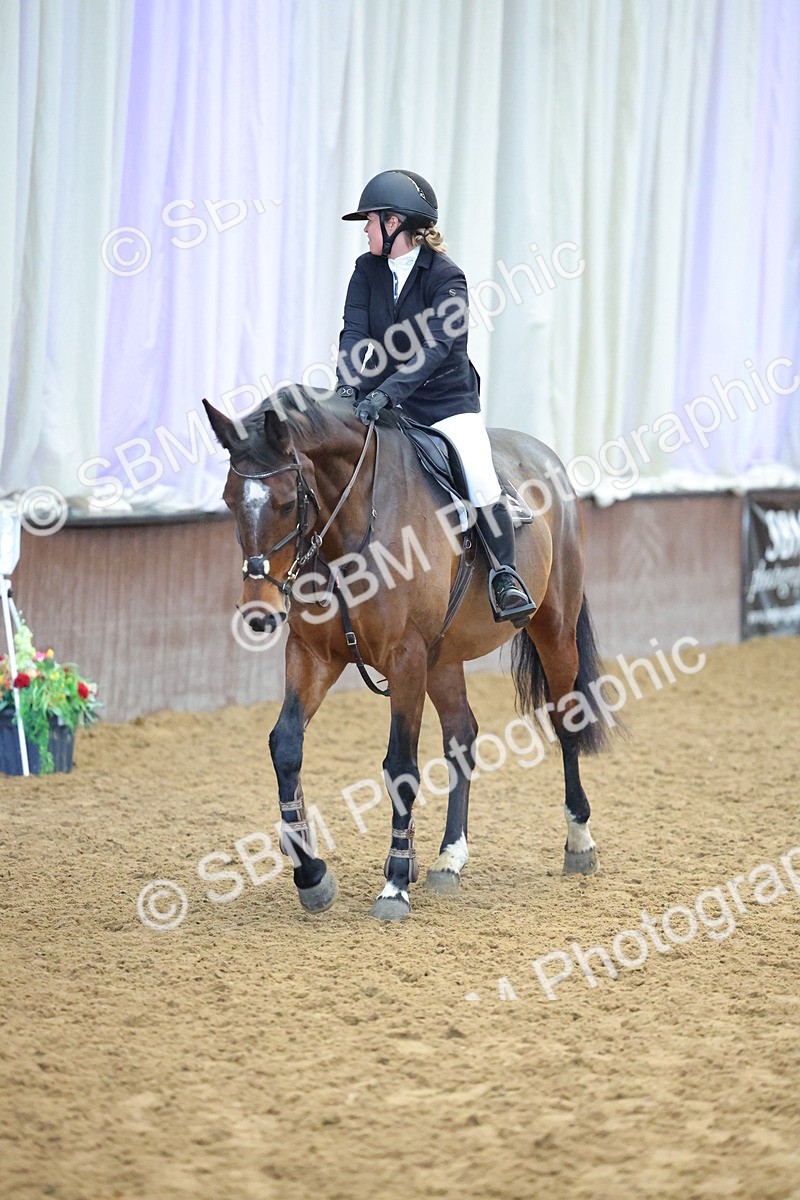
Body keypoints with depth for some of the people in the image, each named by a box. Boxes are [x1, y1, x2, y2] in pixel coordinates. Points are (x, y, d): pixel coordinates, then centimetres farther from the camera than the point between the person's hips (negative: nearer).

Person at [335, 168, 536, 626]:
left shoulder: (447, 278, -14)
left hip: (448, 403, -5)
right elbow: (355, 333, -7)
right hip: (387, 405, 5)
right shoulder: (367, 270, 3)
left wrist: (385, 392, -39)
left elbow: (434, 347, -26)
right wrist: (349, 387, -27)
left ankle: (506, 575, -3)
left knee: (482, 485, -22)